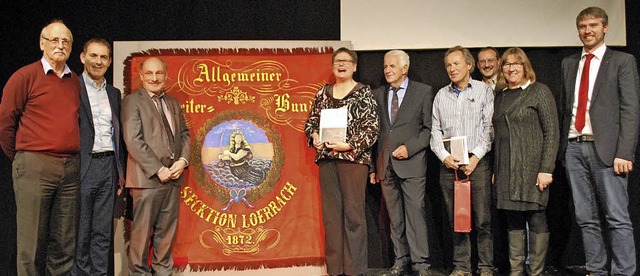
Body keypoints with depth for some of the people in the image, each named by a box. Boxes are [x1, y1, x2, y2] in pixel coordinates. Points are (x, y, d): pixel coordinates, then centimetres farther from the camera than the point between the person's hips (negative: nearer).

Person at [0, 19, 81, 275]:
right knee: (32, 241, 1)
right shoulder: (25, 76, 0)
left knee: (65, 243, 9)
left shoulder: (76, 82, 13)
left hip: (70, 168, 4)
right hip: (34, 167, -4)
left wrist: (71, 157, 13)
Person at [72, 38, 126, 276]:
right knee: (80, 233, 3)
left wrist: (121, 171, 14)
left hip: (108, 166, 5)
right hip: (82, 167, -5)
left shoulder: (114, 93, 16)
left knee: (103, 234, 10)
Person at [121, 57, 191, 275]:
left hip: (173, 176, 6)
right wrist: (158, 169, -14)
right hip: (148, 177, -6)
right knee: (142, 230, 0)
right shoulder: (132, 101, -2)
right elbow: (133, 140, -11)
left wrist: (183, 160, -1)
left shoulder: (173, 103, 17)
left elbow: (184, 134, 18)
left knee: (167, 230, 10)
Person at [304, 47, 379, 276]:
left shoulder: (364, 93, 1)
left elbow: (372, 128, -6)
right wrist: (314, 137, -2)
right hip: (326, 158, 4)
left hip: (353, 158, -4)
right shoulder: (323, 93, 15)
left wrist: (350, 146, -16)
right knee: (330, 213, 6)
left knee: (353, 213, -4)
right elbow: (311, 122, 18)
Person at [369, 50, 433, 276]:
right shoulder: (377, 94, 14)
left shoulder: (423, 91, 3)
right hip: (385, 164, 4)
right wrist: (372, 166, 9)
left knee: (415, 211, -6)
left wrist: (409, 148, -12)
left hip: (411, 162, -4)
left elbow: (428, 128, 1)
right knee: (394, 216, 7)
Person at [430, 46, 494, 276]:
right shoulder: (441, 95, 15)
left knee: (483, 220, -4)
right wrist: (444, 156, -3)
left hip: (477, 162, -3)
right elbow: (435, 130, 12)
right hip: (448, 164, 3)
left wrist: (476, 157, -10)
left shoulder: (484, 90, 5)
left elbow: (489, 128, -1)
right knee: (455, 220, 6)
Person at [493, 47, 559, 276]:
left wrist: (546, 169, -13)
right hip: (506, 169, 5)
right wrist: (495, 169, 9)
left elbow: (552, 132, -6)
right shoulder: (499, 96, 15)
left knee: (536, 219, -1)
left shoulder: (539, 92, -1)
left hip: (531, 167, -5)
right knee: (514, 221, 7)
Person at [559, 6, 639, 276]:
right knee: (586, 219, 8)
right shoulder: (569, 63, 17)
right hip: (573, 146, 5)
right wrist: (562, 146, 8)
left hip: (605, 147, -4)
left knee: (618, 218, -5)